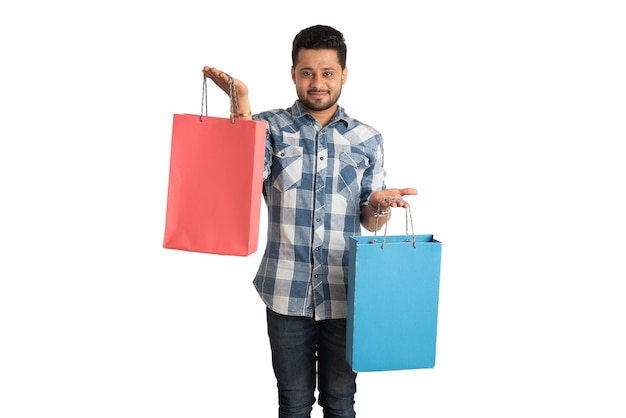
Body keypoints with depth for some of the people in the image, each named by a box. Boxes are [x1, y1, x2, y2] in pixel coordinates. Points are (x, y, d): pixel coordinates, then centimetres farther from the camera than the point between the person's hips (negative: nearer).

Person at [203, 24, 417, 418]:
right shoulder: (271, 127, 0)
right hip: (287, 293, -1)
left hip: (344, 293, 1)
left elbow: (370, 222, 8)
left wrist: (380, 205, -15)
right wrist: (242, 106, -21)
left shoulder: (368, 139, 5)